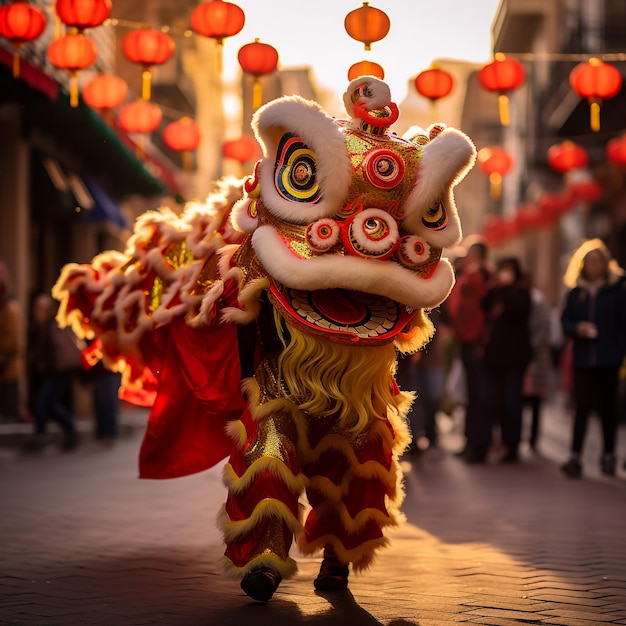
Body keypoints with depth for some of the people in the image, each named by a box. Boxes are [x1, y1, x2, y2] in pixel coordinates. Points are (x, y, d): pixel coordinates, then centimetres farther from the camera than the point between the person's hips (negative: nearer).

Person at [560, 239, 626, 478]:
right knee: (582, 406, -5)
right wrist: (576, 329, -10)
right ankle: (575, 457, -9)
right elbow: (565, 320, 11)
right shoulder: (576, 292, 9)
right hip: (582, 359, 1)